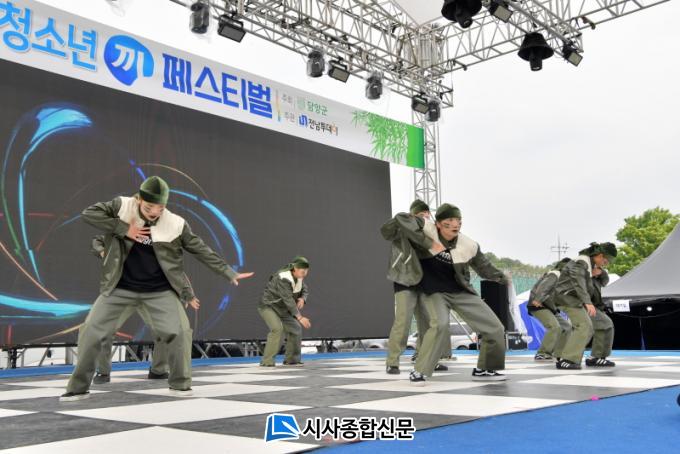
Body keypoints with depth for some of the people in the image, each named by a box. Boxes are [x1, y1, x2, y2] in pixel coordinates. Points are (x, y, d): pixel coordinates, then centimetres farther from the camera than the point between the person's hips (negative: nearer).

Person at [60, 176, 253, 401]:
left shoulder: (175, 224, -11)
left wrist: (230, 273, -3)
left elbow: (202, 250, -3)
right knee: (90, 331, -3)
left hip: (159, 290, 0)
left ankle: (180, 383, 10)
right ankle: (79, 387, 15)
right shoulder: (122, 206, -11)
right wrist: (123, 229, -22)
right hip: (120, 287, 0)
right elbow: (88, 213, -16)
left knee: (180, 331, -11)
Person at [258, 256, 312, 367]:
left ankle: (291, 359, 23)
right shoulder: (283, 278, -32)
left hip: (281, 308, 8)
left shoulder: (299, 277, -6)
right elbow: (288, 300, -38)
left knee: (295, 329, 6)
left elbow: (305, 290, 5)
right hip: (268, 306, -8)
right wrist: (300, 317, -42)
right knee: (277, 328, -28)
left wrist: (302, 299, -20)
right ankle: (267, 361, -20)